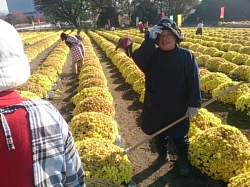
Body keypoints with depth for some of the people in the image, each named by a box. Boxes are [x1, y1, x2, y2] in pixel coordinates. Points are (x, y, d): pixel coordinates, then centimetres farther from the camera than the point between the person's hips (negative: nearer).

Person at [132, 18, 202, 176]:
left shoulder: (186, 56, -12)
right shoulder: (152, 55, -7)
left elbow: (194, 81, -10)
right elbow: (137, 59, -27)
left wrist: (194, 104, -12)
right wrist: (149, 40, -34)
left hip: (178, 107, -2)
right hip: (155, 106, 3)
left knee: (179, 136, 16)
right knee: (158, 134, 21)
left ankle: (183, 159, 42)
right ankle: (163, 155, 46)